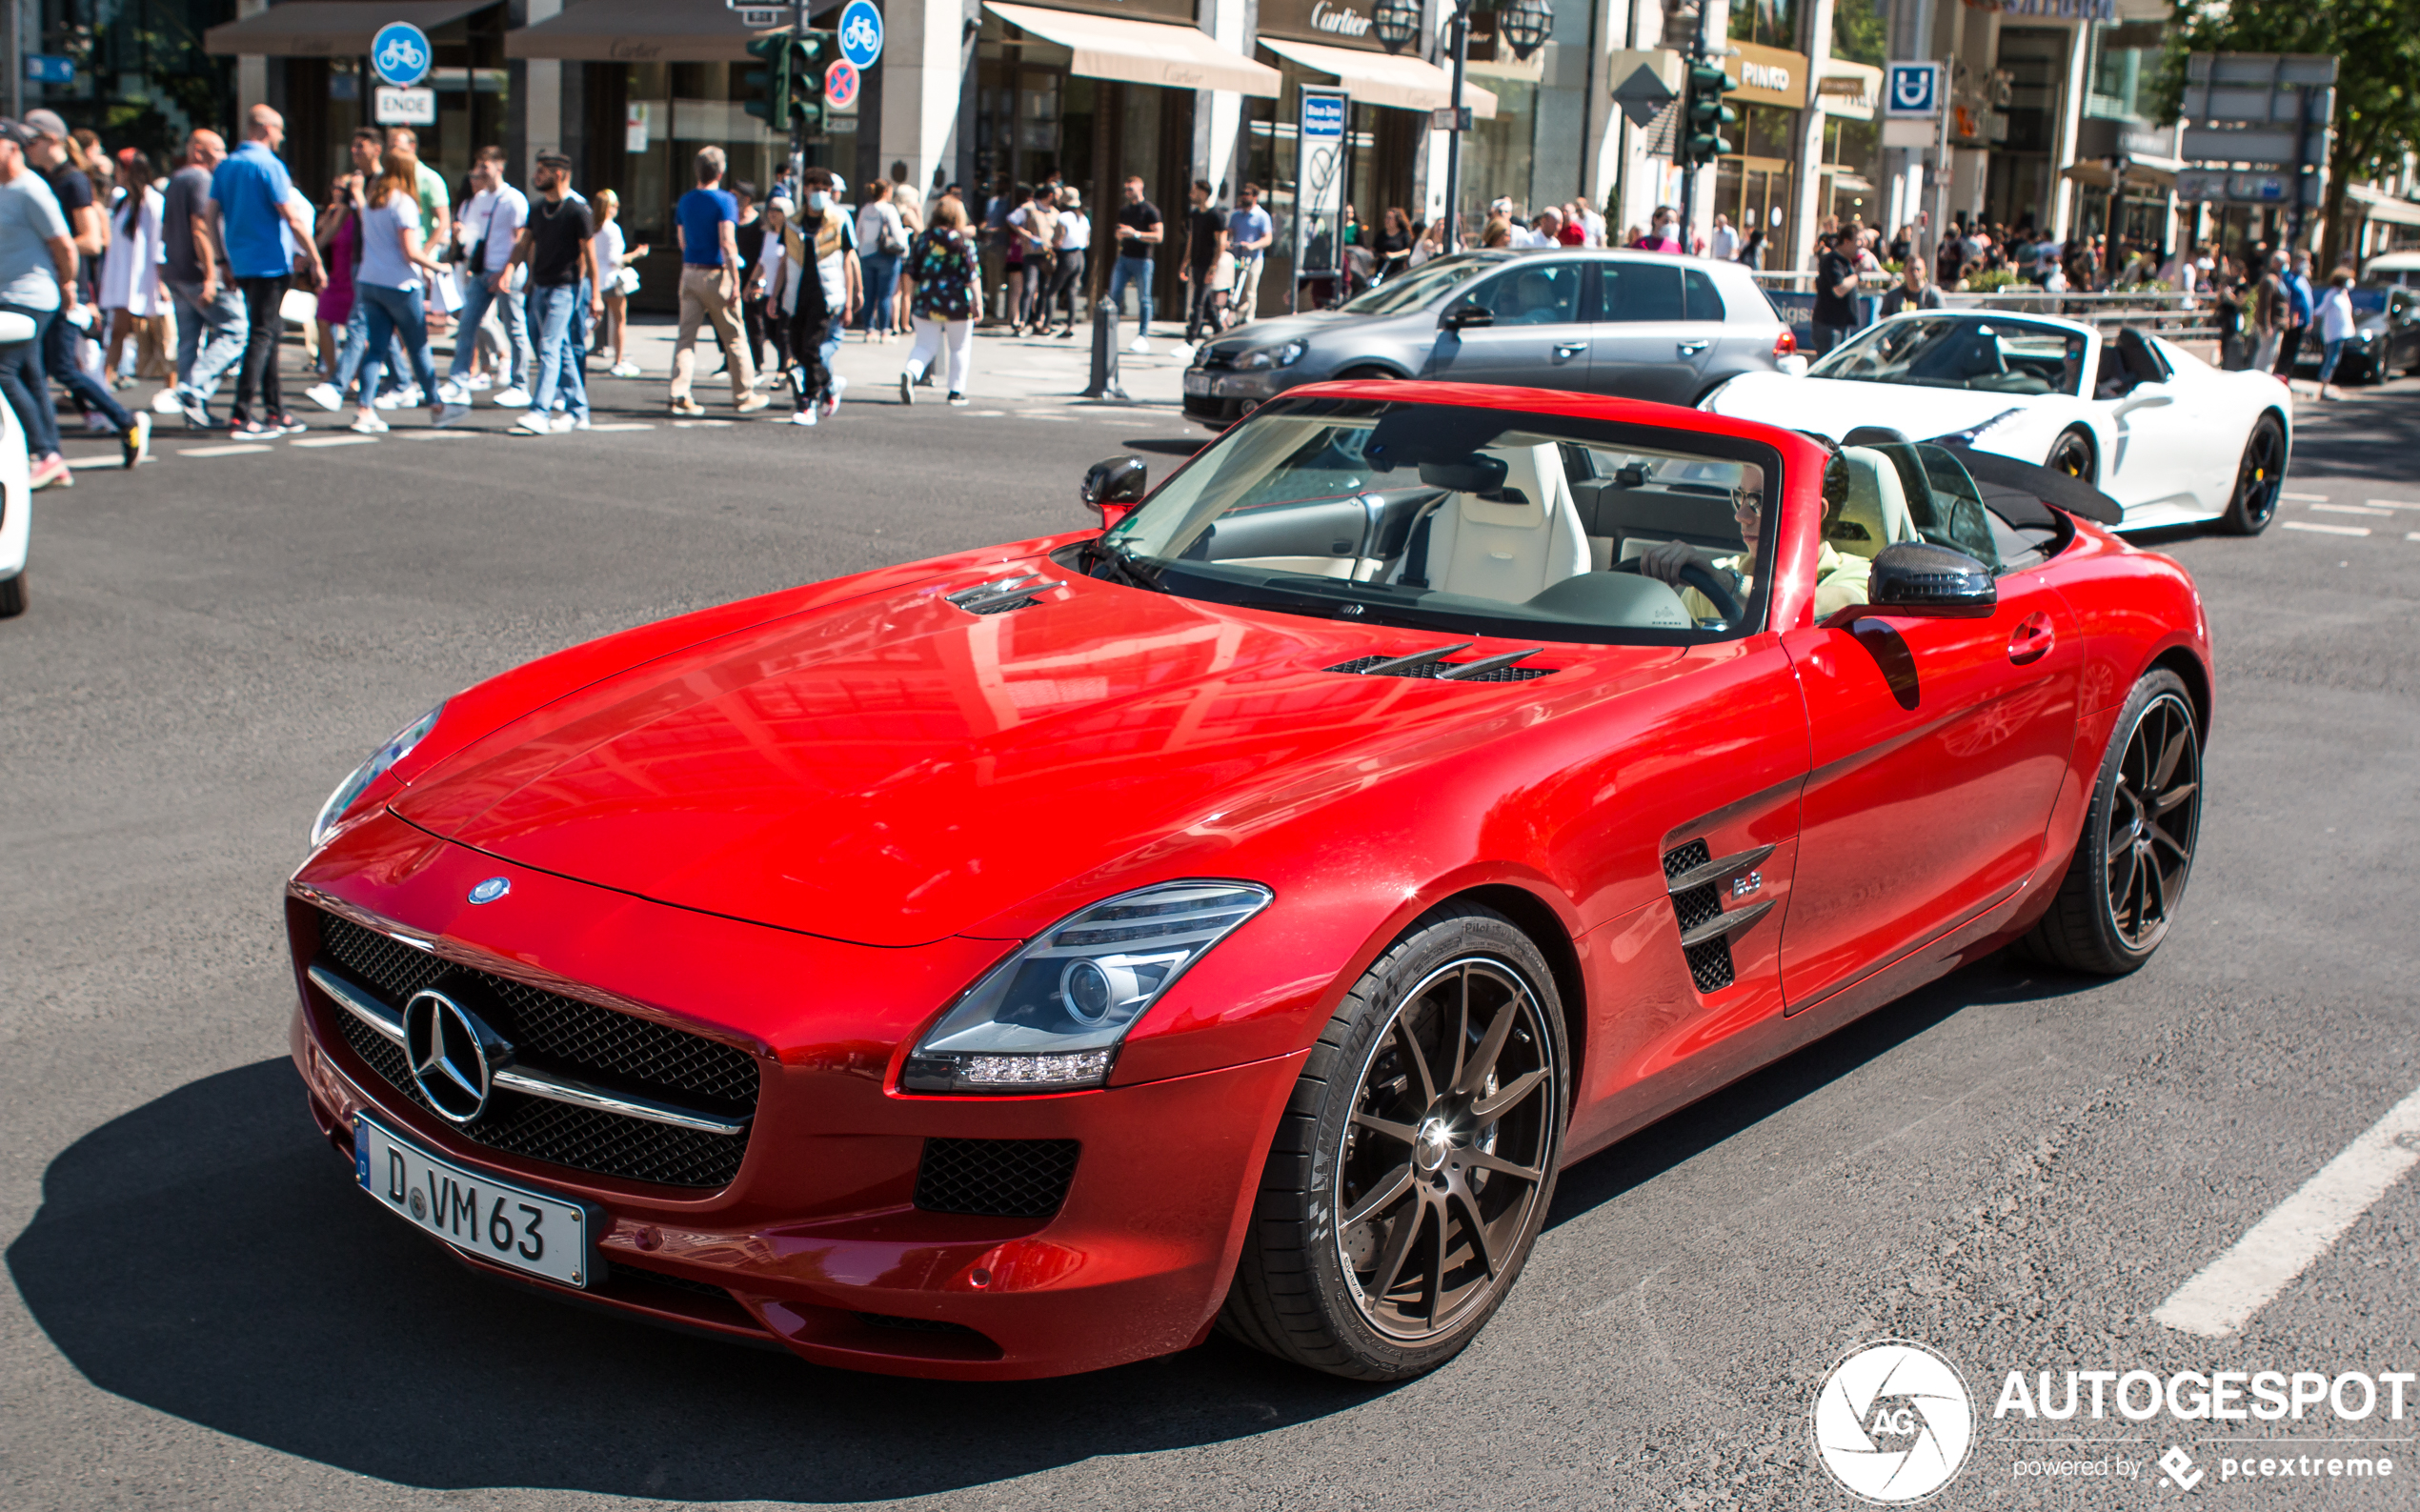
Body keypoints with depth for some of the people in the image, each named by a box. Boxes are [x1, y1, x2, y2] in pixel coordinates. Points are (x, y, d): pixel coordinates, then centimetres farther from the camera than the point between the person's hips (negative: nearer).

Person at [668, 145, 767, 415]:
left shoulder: (685, 201, 9)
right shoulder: (724, 201, -10)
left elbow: (683, 241, 16)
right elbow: (727, 243, -18)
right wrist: (735, 281, -18)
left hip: (689, 272, 5)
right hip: (716, 274, -5)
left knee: (686, 336, 4)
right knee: (733, 338, 6)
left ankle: (680, 396, -5)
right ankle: (744, 395, 13)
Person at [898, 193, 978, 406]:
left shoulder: (921, 238, 5)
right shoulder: (963, 241, -6)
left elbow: (911, 272, 7)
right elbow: (972, 275, -8)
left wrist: (911, 297, 16)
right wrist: (977, 301, -2)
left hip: (925, 301, 3)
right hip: (956, 301, -3)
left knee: (925, 345, 8)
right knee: (960, 347, 13)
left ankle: (910, 372, -20)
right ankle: (956, 391, 15)